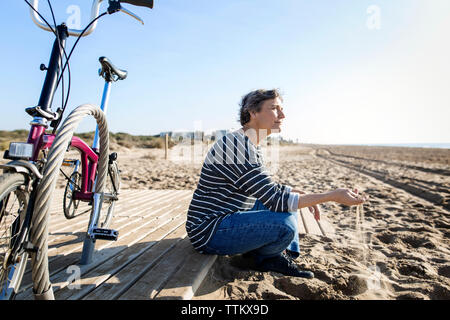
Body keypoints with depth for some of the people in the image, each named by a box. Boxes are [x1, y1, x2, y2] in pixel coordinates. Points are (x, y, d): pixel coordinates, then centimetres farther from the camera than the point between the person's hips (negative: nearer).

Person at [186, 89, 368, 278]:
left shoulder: (253, 147, 8)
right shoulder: (236, 145, -24)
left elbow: (269, 188, 18)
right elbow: (275, 200, -25)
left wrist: (299, 193, 3)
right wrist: (332, 196, -21)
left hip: (230, 217, 10)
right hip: (209, 232, -10)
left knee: (288, 200, 13)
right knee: (285, 223, -28)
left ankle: (285, 255, 10)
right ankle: (265, 259, 5)